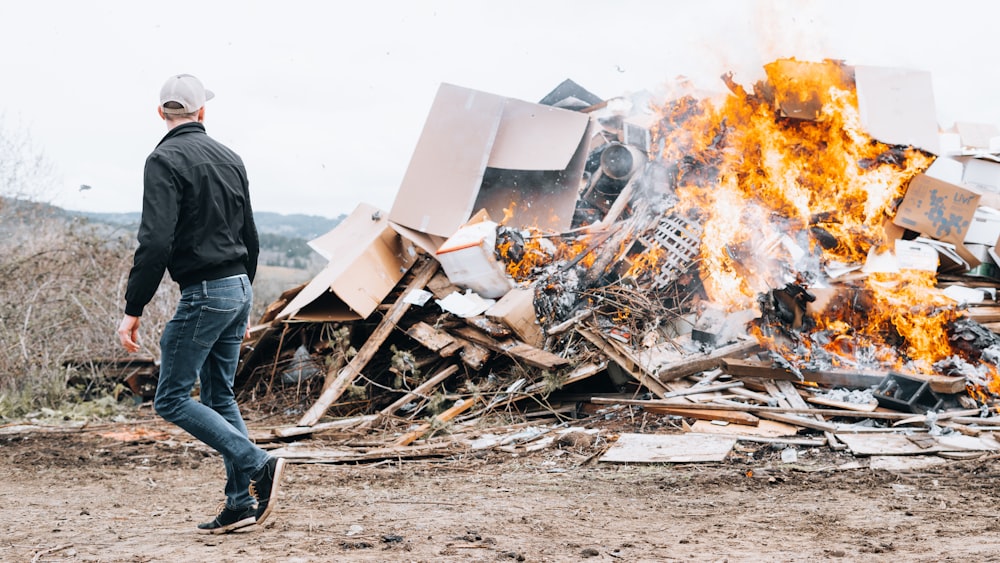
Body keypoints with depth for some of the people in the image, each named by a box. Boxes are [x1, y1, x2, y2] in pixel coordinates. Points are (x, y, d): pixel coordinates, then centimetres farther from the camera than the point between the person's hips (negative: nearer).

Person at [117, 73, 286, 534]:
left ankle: (257, 465, -8)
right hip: (238, 288, 8)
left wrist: (133, 311, -16)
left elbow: (155, 242, -20)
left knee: (172, 399, 0)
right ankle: (241, 504, 12)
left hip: (204, 293, -8)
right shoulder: (230, 158, 13)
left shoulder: (165, 159, -11)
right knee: (219, 397, 14)